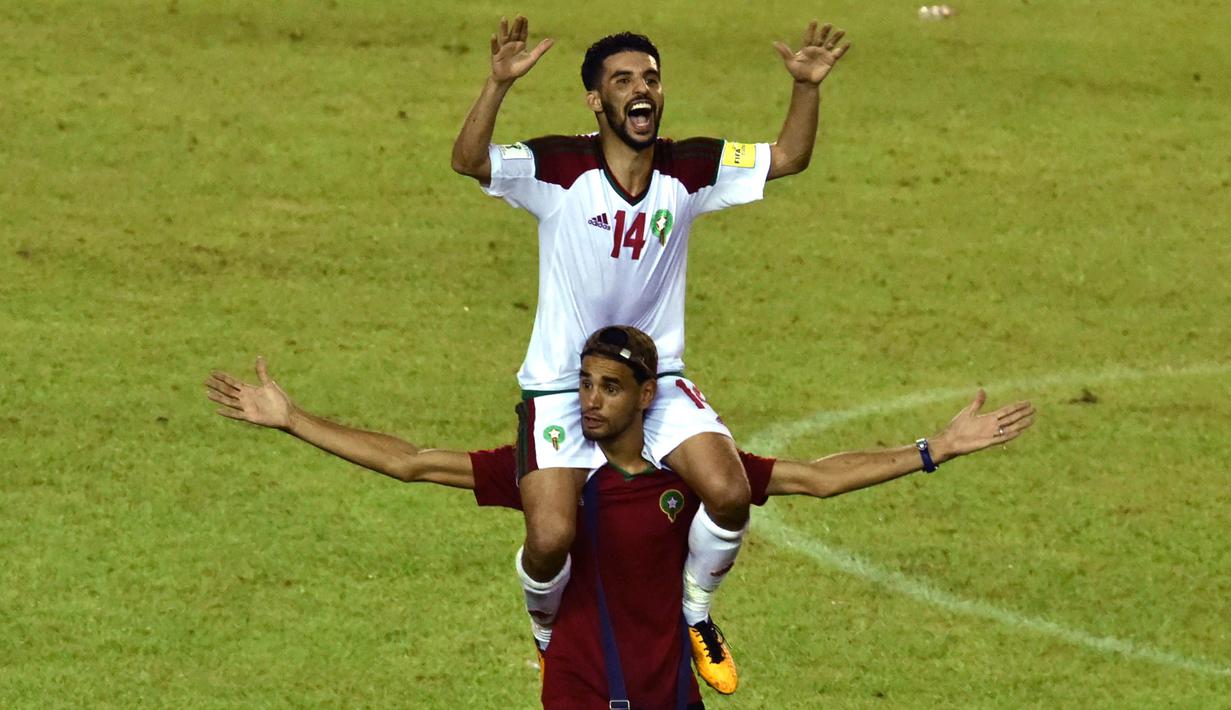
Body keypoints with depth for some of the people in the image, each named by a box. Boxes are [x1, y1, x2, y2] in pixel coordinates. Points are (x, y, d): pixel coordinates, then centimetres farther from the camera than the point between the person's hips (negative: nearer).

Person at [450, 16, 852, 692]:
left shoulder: (690, 169, -2)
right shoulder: (559, 168, -14)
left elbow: (787, 157, 1)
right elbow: (470, 161, -27)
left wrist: (807, 86, -17)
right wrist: (499, 83, -43)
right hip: (561, 384, -3)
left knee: (729, 494, -20)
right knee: (551, 538, -19)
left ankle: (694, 612, 12)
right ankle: (549, 635, 17)